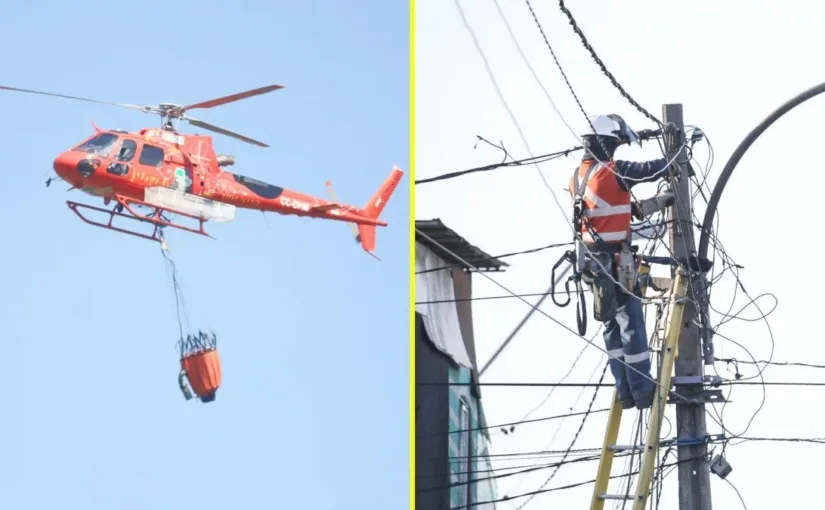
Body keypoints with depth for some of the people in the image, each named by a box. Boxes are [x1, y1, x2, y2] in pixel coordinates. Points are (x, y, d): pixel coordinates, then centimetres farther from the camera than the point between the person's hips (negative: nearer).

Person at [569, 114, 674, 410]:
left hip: (592, 260, 9)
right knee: (631, 324, -2)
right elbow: (653, 170, -7)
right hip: (614, 260, -9)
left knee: (613, 325, 12)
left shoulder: (579, 175, 11)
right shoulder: (613, 171, -17)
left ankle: (626, 391, 16)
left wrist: (659, 202, 18)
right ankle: (643, 391, 2)